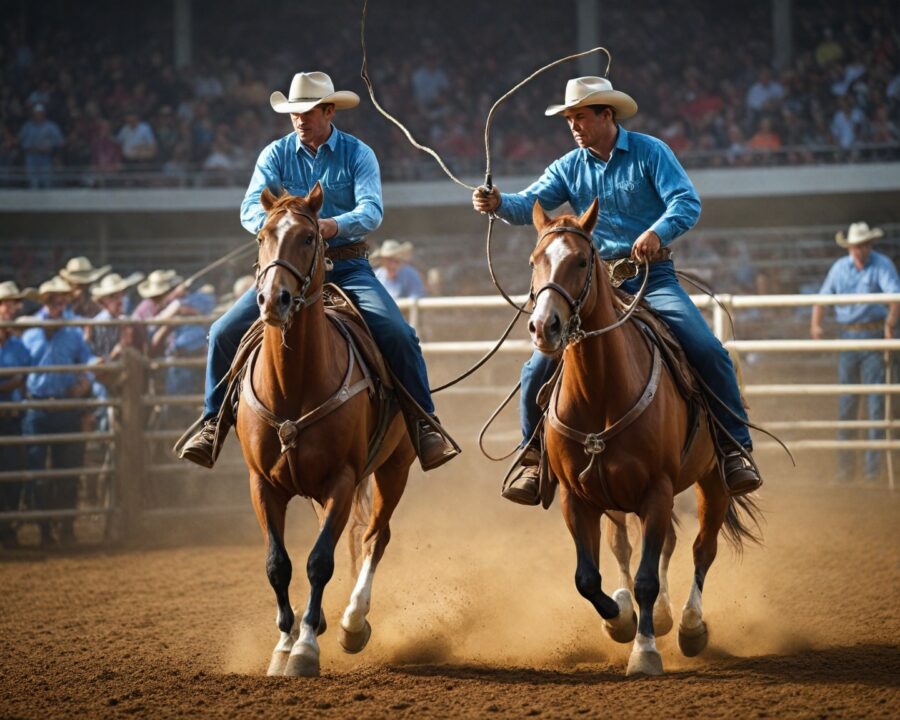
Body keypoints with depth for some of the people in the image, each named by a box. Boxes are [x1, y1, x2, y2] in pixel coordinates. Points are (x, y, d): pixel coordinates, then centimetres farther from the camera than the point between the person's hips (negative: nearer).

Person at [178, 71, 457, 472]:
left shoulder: (357, 154, -2)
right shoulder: (276, 155, 3)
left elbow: (372, 210, -16)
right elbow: (250, 209, -8)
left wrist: (335, 225, -38)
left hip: (346, 265, -2)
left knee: (397, 335, -22)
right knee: (225, 332, -13)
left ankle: (425, 424, -11)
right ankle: (214, 423, 2)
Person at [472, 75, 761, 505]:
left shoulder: (649, 153, -3)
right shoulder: (569, 168, 7)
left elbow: (687, 203, -15)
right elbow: (531, 204, -6)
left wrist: (657, 232, -34)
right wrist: (499, 204, -29)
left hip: (652, 278, -3)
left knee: (709, 353, -19)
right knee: (541, 367, -9)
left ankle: (735, 450, -10)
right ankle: (534, 457, 7)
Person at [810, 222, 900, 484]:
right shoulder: (840, 268, 8)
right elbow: (823, 297, 12)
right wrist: (816, 325, -6)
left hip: (874, 336, -4)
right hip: (848, 336, 4)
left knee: (876, 399, -6)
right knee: (846, 401, 6)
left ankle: (874, 462, -3)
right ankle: (845, 464, 12)